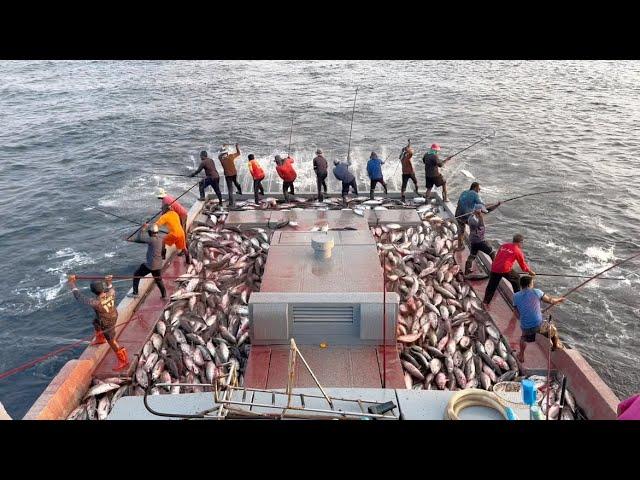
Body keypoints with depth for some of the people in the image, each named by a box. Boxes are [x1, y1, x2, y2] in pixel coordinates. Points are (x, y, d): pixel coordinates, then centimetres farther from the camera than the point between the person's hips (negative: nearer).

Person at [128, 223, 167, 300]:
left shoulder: (152, 240, -19)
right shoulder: (161, 239, 4)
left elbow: (139, 238, -10)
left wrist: (143, 228, 1)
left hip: (150, 265, -7)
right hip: (158, 265, 7)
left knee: (136, 275, 12)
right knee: (158, 280, 22)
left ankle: (135, 293, 17)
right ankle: (164, 296, 23)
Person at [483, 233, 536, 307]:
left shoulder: (503, 245, 19)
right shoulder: (518, 251, 7)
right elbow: (523, 264, 16)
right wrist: (530, 272, 31)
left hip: (494, 269, 4)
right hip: (505, 269, -4)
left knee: (491, 286, 9)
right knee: (516, 278, 23)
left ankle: (485, 302, -1)